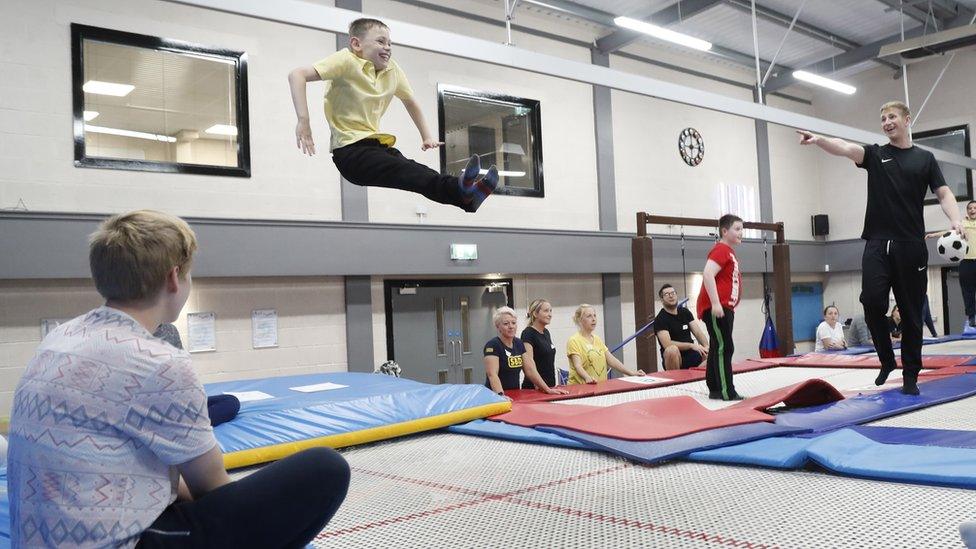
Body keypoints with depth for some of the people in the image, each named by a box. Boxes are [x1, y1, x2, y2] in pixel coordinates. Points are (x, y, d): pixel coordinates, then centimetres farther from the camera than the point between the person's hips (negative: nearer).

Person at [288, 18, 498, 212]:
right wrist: (303, 121, -27)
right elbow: (297, 75, -17)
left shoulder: (392, 70, 12)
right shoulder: (347, 60, -7)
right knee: (403, 171, -31)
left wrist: (427, 136, 24)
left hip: (377, 145, 7)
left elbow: (410, 101, 31)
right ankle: (456, 188, -53)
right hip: (350, 149, -7)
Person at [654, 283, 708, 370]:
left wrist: (706, 347, -16)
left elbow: (698, 333, 4)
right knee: (672, 350, -38)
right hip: (675, 357, -5)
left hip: (691, 355, 5)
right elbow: (667, 344, -20)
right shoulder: (660, 319, -7)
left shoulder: (685, 312, 13)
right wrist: (691, 345, -26)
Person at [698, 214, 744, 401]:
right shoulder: (721, 249, -12)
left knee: (717, 348, 11)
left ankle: (715, 389, 17)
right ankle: (727, 392, -10)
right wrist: (716, 304, -27)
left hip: (724, 308, 10)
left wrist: (730, 307, 24)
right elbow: (708, 275, -24)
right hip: (715, 308, -10)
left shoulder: (729, 252, 19)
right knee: (724, 348, -10)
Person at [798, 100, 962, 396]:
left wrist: (955, 221, -13)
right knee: (872, 300, -13)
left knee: (911, 313, 3)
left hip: (911, 246, 0)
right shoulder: (875, 154, 11)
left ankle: (910, 375, 13)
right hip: (877, 243, 0)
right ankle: (887, 360, 9)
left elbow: (944, 194, 7)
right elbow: (846, 148, -9)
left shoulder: (924, 158, 12)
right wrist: (818, 139, -30)